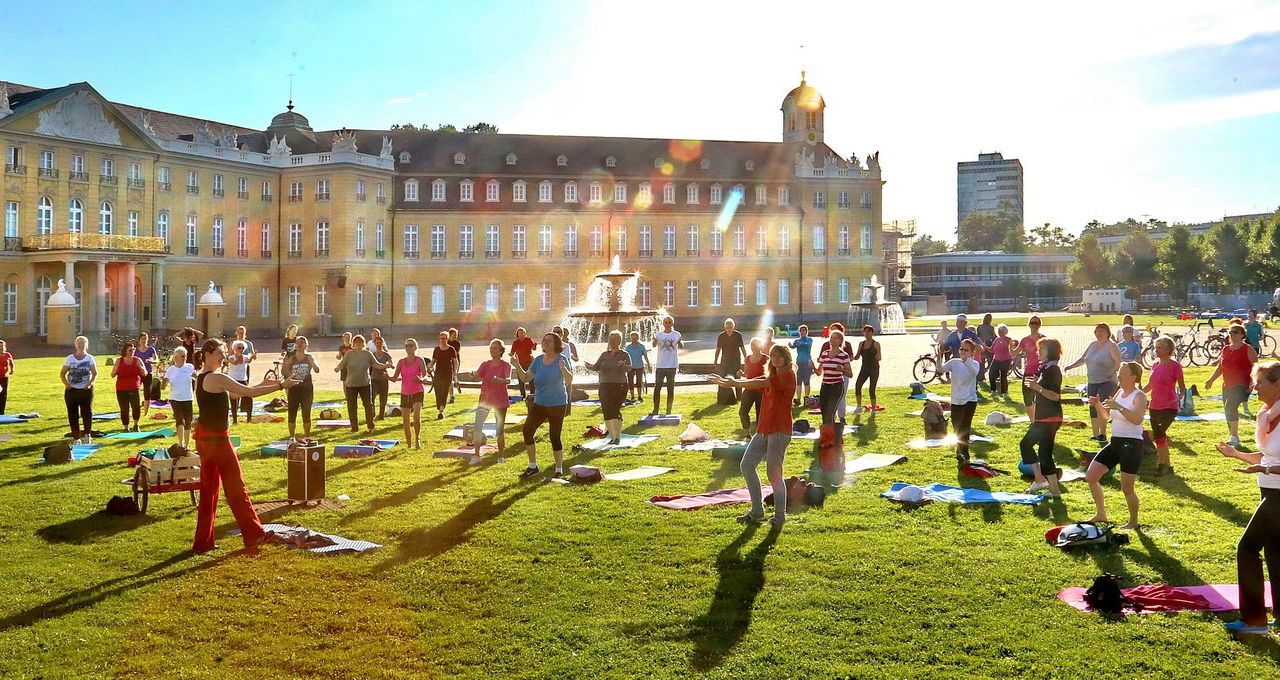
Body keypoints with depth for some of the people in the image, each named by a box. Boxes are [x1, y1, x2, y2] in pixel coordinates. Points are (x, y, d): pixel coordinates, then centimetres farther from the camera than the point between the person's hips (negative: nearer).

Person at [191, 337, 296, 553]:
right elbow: (248, 393, -17)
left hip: (204, 437, 9)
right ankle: (254, 534, 9)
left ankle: (203, 541, 16)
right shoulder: (217, 379, -16)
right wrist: (280, 385, -12)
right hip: (217, 438, -9)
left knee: (209, 490, 12)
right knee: (236, 487, 0)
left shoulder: (202, 379, 13)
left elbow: (235, 394, 20)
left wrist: (262, 384, 16)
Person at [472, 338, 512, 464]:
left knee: (500, 430, 4)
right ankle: (476, 455, -2)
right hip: (485, 399, 3)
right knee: (477, 427, -8)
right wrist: (474, 375, -33)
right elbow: (477, 376, -8)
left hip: (500, 402, -3)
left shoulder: (506, 366, -4)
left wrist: (500, 380, -43)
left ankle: (500, 456, 17)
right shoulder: (485, 365, 7)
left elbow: (508, 380, -21)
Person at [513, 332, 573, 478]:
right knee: (527, 431, -3)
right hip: (539, 403, 5)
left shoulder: (561, 360, -10)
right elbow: (526, 377, 5)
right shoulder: (538, 360, 6)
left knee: (555, 437, -2)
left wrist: (563, 368, -38)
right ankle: (533, 467, 11)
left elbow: (569, 381, -21)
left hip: (557, 405, -5)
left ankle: (559, 470, 14)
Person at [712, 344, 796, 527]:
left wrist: (736, 383, -27)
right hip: (763, 429, 9)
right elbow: (751, 382, 7)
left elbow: (761, 383, -21)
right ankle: (757, 510, 15)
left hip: (779, 431, -9)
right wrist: (730, 381, -10)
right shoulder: (771, 377, 21)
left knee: (773, 472, -7)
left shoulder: (788, 375, -7)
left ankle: (780, 515, 6)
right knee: (747, 465, 5)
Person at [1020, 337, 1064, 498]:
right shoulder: (1044, 368, 13)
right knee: (1025, 444, 18)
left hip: (1050, 418, -11)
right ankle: (1040, 480, 20)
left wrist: (1037, 387, -31)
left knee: (1045, 453, -8)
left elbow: (1055, 396, -22)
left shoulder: (1053, 370, -16)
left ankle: (1054, 490, 1)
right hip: (1042, 418, 11)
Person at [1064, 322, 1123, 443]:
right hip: (1092, 383, 7)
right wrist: (1070, 366, 6)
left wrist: (1112, 374, -27)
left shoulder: (1112, 346, -6)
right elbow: (1082, 359, 19)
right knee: (1092, 410, 10)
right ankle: (1096, 435, 21)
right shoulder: (1092, 345, 14)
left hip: (1107, 382, -7)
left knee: (1100, 408, -19)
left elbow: (1119, 363, -14)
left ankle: (1103, 435, -12)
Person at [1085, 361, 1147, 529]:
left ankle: (1133, 522, 18)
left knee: (1127, 488, -3)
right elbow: (1107, 414, 23)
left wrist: (1119, 407, -36)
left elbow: (1138, 419, -30)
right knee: (1090, 476, 7)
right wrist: (1098, 404, 5)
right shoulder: (1120, 392, 11)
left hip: (1131, 445, -8)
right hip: (1114, 442, 8)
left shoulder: (1139, 396, -12)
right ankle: (1101, 514, 20)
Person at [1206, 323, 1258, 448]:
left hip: (1241, 385, -7)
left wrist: (1252, 382, -18)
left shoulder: (1248, 349, -4)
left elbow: (1255, 367, -7)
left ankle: (1234, 437, -16)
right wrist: (1211, 380, 13)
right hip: (1227, 386, 7)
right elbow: (1220, 367, 19)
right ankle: (1234, 439, 18)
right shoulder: (1226, 349, 13)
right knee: (1228, 411, 8)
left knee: (1230, 407, -21)